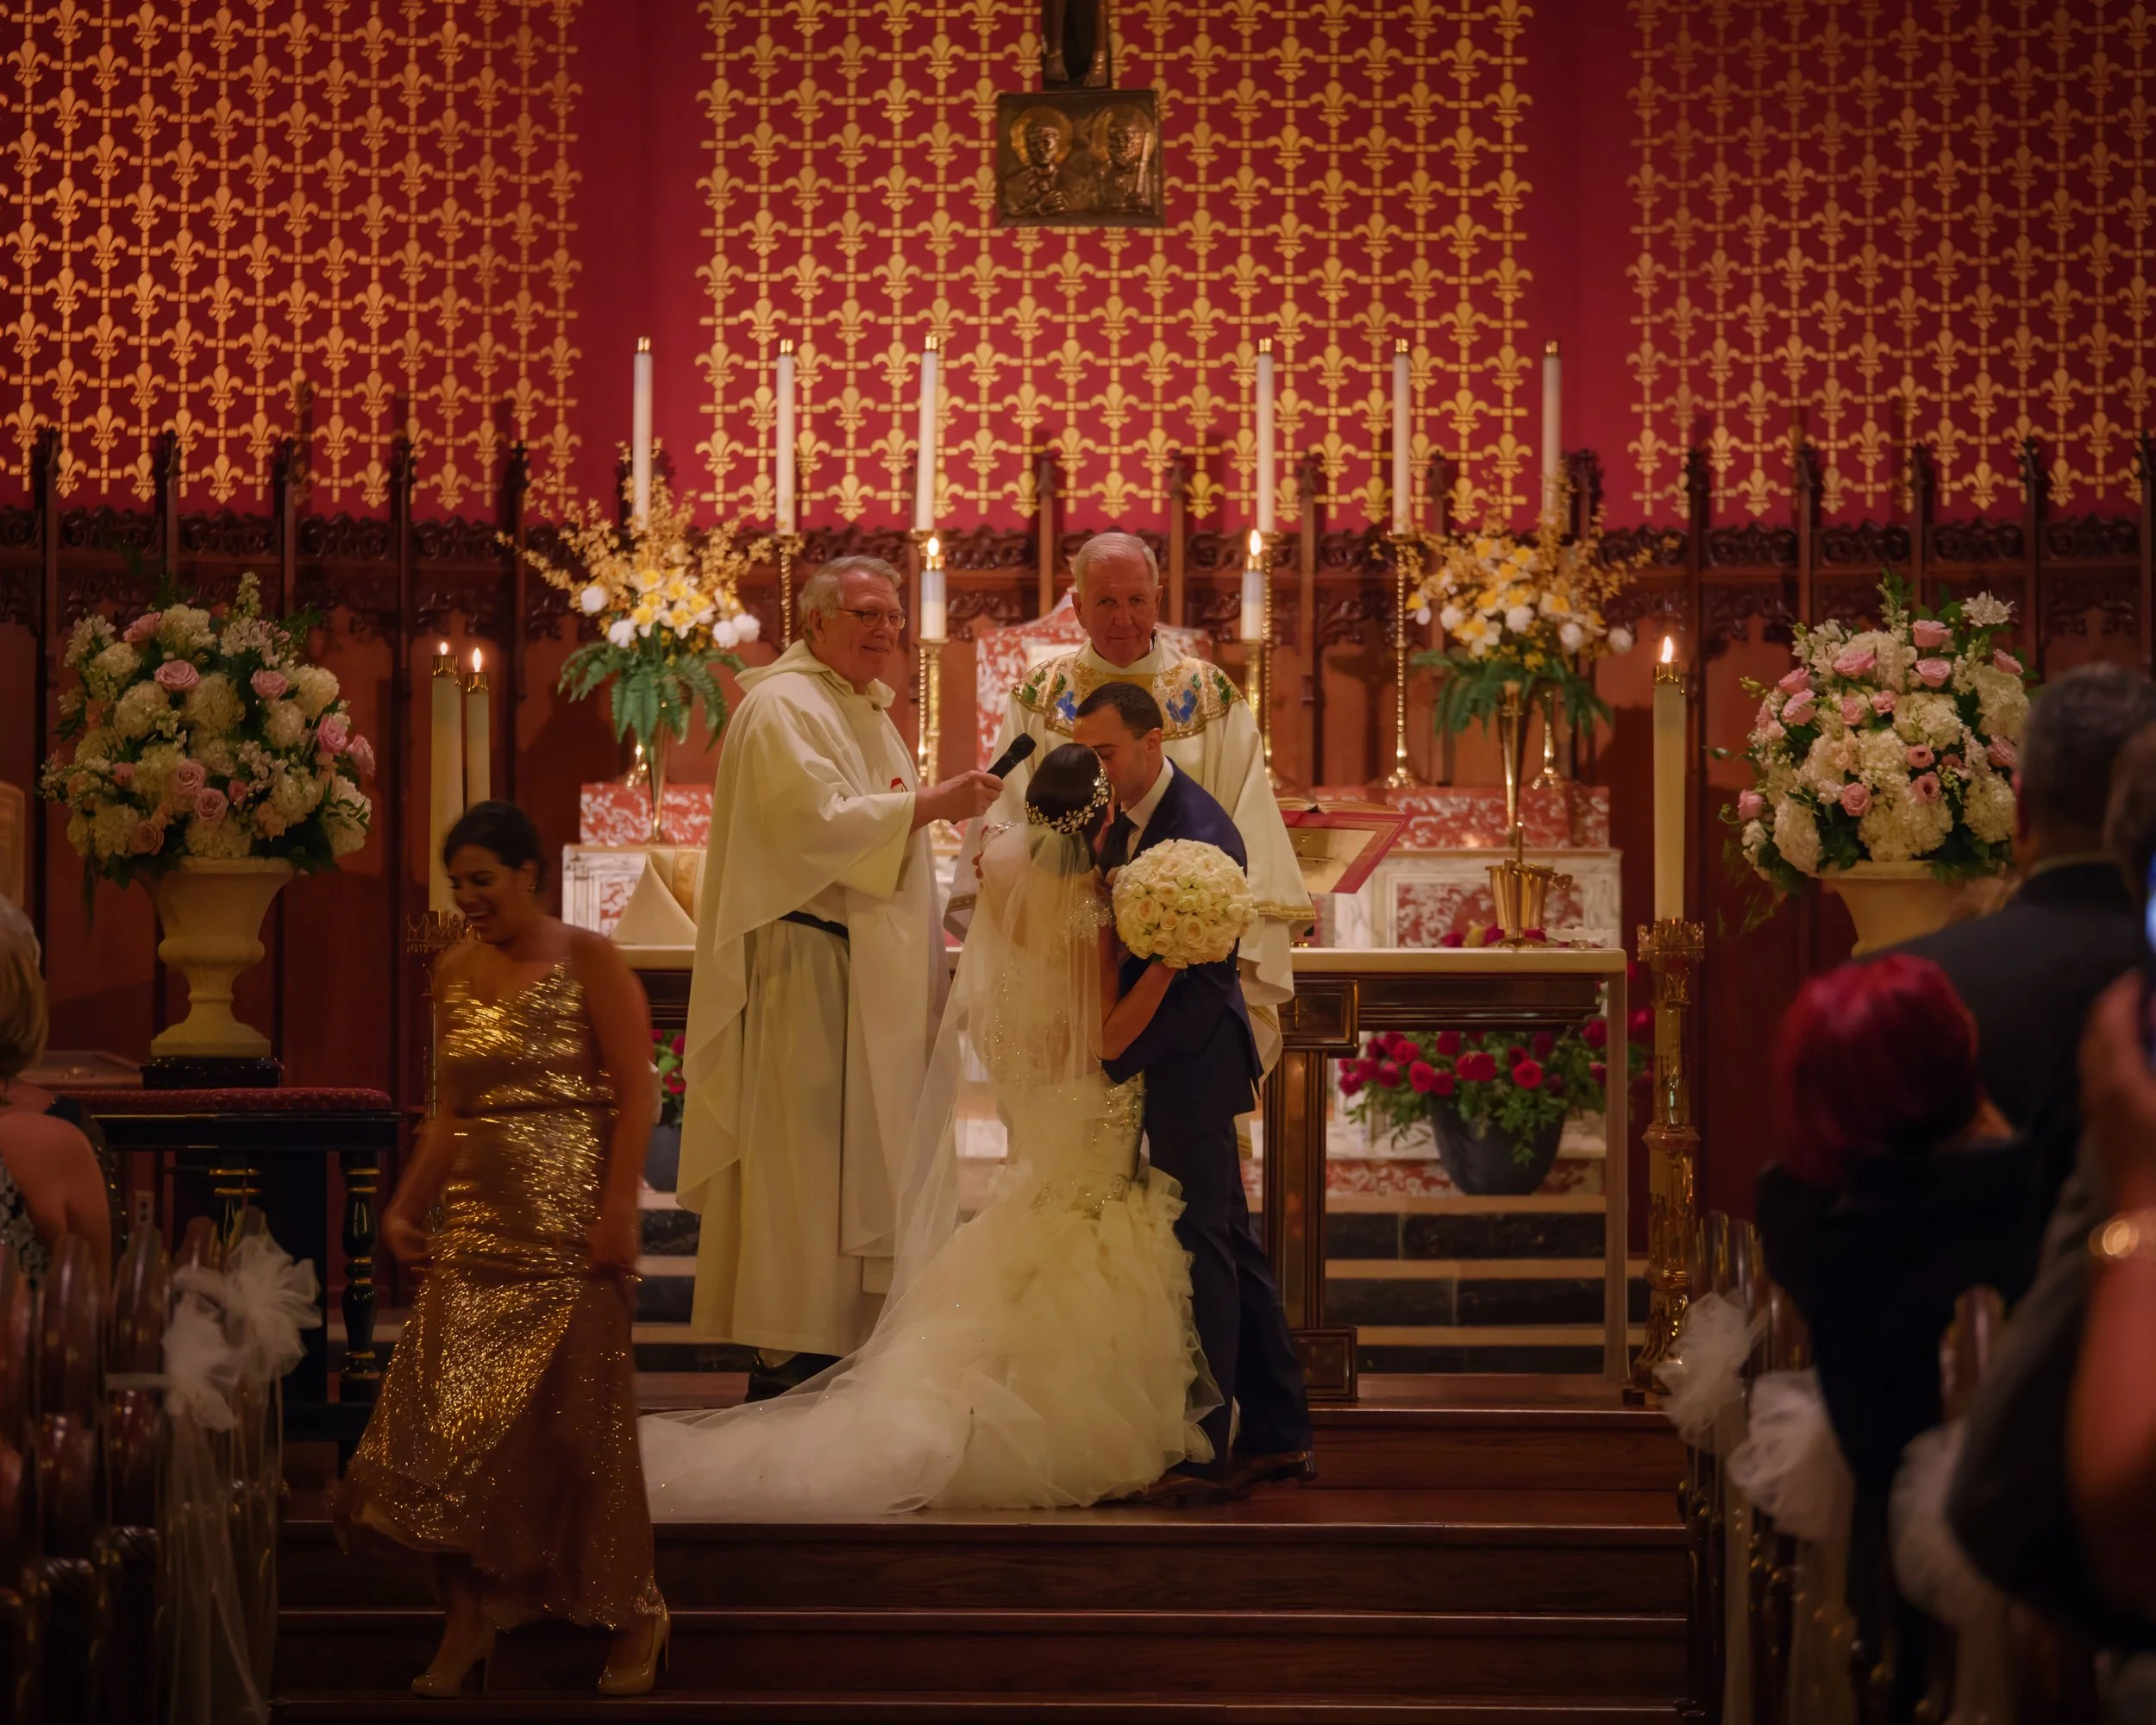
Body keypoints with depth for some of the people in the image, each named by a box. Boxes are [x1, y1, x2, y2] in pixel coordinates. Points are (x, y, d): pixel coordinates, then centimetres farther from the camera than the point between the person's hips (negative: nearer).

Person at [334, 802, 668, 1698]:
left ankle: (635, 1617, 14)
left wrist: (618, 1210, -18)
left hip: (568, 1224, -5)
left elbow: (635, 1096, -9)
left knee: (579, 1415, -2)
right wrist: (406, 1203, 12)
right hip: (478, 1223, 5)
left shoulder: (587, 961, -5)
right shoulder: (455, 973, 12)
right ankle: (467, 1619, 6)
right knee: (448, 1414, -2)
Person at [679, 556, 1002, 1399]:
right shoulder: (782, 708, -11)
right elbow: (821, 823, -22)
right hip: (808, 972, -10)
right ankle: (790, 1358, -6)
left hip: (872, 975, 10)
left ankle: (835, 1345, 12)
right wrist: (931, 803, -21)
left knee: (857, 1162, 9)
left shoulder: (866, 711, 20)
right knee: (807, 1164, -9)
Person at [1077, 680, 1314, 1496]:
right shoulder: (1123, 815, 9)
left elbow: (1198, 982, -22)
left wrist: (1112, 1061, -23)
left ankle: (1201, 1450, -1)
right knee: (1229, 1246, 13)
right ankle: (1279, 1435, 20)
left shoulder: (1200, 833, -20)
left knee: (1201, 1252, -5)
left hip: (1192, 1062, -9)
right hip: (1162, 1064, 9)